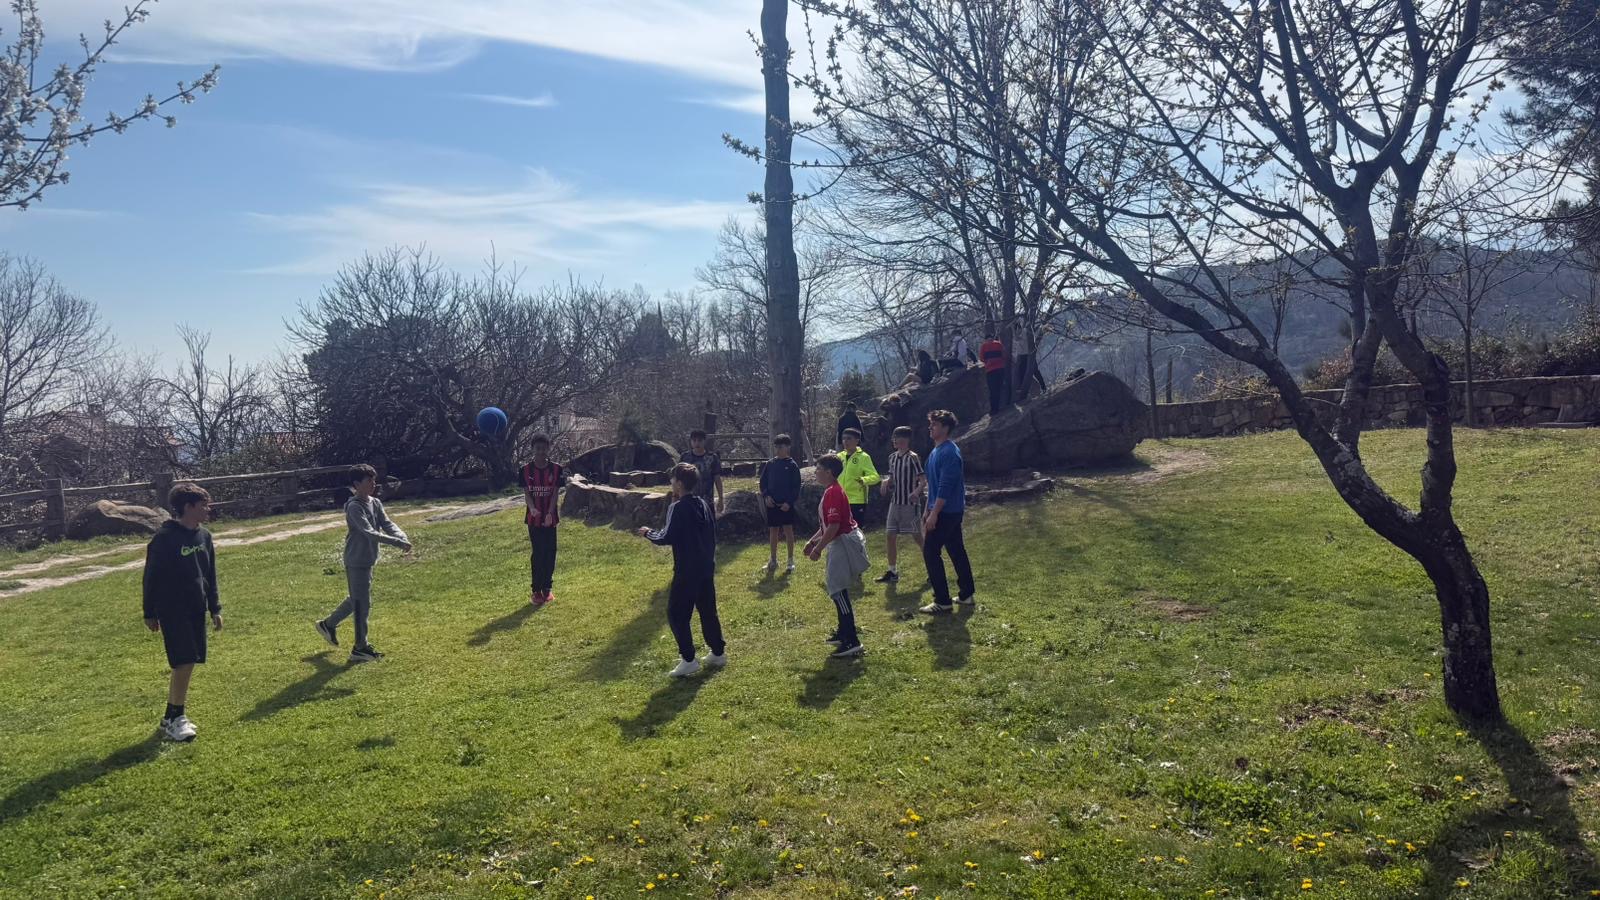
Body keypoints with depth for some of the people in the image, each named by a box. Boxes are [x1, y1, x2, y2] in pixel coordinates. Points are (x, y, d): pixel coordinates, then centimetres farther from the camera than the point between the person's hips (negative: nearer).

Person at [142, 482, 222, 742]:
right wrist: (149, 613, -5)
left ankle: (171, 717, 20)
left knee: (188, 663, 9)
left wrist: (215, 608, 15)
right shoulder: (165, 538, -14)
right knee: (184, 663, -10)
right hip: (172, 611, -7)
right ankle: (175, 720, 2)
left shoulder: (204, 536, 7)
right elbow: (151, 576, -9)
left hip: (196, 609, 7)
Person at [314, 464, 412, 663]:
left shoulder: (376, 503, 7)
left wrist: (403, 538, -22)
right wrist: (398, 543, -34)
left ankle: (328, 624, 40)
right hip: (356, 561, -9)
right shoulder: (354, 507, -19)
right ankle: (360, 648, 6)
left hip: (368, 560, 9)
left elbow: (388, 524, -2)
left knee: (356, 599, 21)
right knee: (362, 604, -3)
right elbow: (370, 533, -28)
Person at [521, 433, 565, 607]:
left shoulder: (556, 469, -4)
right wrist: (532, 508, -27)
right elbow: (526, 493, -7)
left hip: (550, 518, 1)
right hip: (534, 518, -1)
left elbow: (556, 493, -8)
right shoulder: (526, 470, -4)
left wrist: (550, 513, -21)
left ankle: (548, 588, 17)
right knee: (537, 553, 0)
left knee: (550, 553, 5)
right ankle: (536, 590, 6)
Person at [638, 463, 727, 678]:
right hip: (707, 567, 8)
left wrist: (648, 534, 0)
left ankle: (689, 660, -3)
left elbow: (666, 538, -17)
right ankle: (718, 653, 23)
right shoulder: (705, 504, 7)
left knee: (677, 614, 0)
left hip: (687, 571, -8)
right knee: (708, 610, 18)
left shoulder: (678, 508, -15)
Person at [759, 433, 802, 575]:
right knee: (773, 531, 8)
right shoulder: (770, 464, 5)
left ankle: (791, 560, 12)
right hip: (772, 503, 3)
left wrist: (789, 502, -14)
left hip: (786, 504, -3)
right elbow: (763, 482, 10)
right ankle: (773, 560, 19)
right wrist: (766, 495, -6)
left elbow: (796, 486, -6)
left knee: (788, 530, 2)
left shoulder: (792, 465, -4)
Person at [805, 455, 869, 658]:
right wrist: (813, 540, 17)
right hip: (841, 543, 11)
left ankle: (852, 642, -11)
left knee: (838, 591, -11)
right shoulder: (831, 491, 15)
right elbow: (827, 524, 23)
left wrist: (818, 549, -19)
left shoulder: (833, 493, -18)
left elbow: (833, 525, -24)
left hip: (843, 544, -11)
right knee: (838, 590, 20)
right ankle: (844, 632, 32)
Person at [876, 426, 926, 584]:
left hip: (910, 504, -7)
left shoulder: (913, 458, -12)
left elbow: (923, 480, -15)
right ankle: (892, 572, 12)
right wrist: (886, 482, -3)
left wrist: (916, 492, -34)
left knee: (917, 537, 0)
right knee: (891, 536, 4)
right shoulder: (892, 457, 9)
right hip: (895, 502, 7)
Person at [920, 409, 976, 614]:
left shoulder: (949, 452, -18)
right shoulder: (936, 451, 13)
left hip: (946, 512, -10)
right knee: (957, 551, 14)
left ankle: (942, 601, -4)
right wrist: (928, 510, 21)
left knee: (930, 552, -8)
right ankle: (967, 595, 23)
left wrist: (934, 514, -24)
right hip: (952, 512, 10)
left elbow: (945, 486, -23)